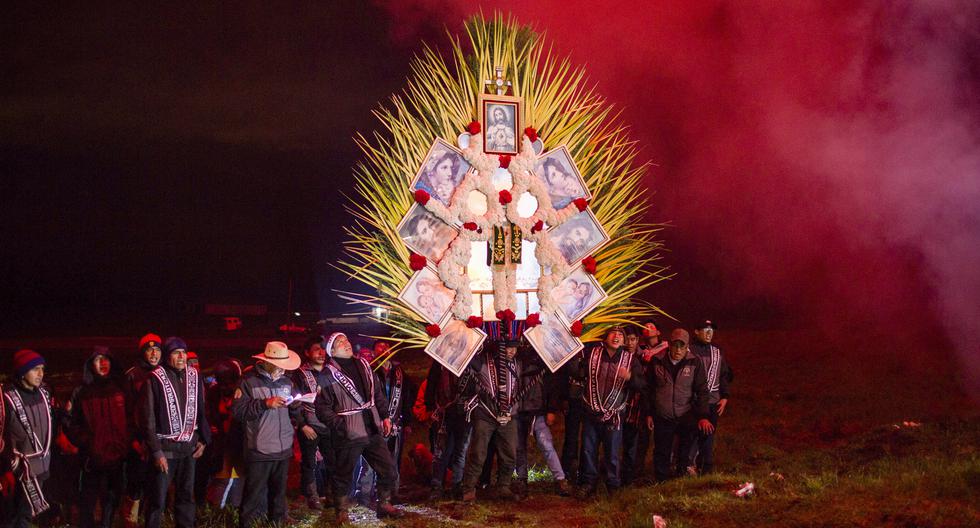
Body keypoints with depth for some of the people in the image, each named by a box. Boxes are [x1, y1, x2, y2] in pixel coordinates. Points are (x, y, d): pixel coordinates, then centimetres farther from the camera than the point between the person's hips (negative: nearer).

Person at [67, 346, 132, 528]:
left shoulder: (121, 390, 9)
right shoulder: (81, 394, 6)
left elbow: (131, 421, 4)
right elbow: (73, 426, 2)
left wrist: (126, 444, -9)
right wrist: (86, 445, -11)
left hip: (118, 458, 1)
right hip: (93, 459, -1)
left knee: (112, 503, 9)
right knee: (88, 505, 1)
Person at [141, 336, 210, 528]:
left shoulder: (194, 377, 5)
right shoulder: (155, 379, -9)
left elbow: (201, 412, 15)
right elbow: (149, 420, -9)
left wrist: (203, 439, 6)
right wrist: (156, 452, -12)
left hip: (189, 448, 5)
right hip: (165, 448, -5)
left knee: (186, 497, 12)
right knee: (158, 500, -2)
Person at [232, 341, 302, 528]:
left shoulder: (287, 382, 14)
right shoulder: (249, 381, -4)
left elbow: (293, 414, 20)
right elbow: (238, 411, -13)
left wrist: (296, 406, -3)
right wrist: (265, 403, -19)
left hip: (283, 449, 5)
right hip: (259, 450, -5)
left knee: (279, 492, 14)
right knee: (254, 496, -3)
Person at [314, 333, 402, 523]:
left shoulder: (364, 366, 10)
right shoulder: (329, 375, -10)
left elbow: (378, 393, 19)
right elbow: (322, 407, -12)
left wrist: (384, 416, 12)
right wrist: (340, 425, -19)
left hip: (373, 431, 6)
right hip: (348, 435, -6)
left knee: (388, 469, 10)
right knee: (343, 475, 5)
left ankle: (384, 504, 27)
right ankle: (342, 512, 20)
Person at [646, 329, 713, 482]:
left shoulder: (694, 363, -3)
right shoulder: (657, 361, -1)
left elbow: (702, 391, -1)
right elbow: (649, 389, 8)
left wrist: (703, 416, -8)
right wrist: (649, 413, 8)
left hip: (687, 418, -1)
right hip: (662, 418, 1)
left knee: (686, 456, 5)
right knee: (661, 454, 5)